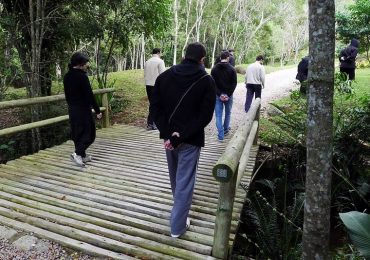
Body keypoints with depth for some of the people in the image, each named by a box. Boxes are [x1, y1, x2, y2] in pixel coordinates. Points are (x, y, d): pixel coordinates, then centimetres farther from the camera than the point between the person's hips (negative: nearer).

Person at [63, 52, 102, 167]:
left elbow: (67, 95, 15)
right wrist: (97, 111, -13)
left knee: (76, 133, 14)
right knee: (88, 132, 1)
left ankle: (82, 155, 23)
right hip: (83, 109, -8)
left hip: (72, 109, 8)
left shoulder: (67, 76, 8)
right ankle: (77, 153, -9)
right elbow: (89, 95, -18)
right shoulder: (82, 76, -17)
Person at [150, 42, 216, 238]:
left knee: (175, 177, 24)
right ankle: (178, 226, 15)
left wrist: (167, 133, -11)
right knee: (185, 181, 6)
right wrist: (182, 136, -18)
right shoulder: (206, 81, -9)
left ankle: (180, 208, 50)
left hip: (168, 136, 5)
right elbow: (205, 116, -17)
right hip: (191, 140, -4)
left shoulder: (165, 76, 1)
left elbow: (155, 108, -5)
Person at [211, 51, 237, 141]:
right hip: (228, 95, 0)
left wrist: (220, 94, -9)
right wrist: (228, 95, -11)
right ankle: (226, 130, 31)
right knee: (228, 113, 20)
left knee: (218, 115, 2)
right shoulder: (232, 69, -3)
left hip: (217, 95, 0)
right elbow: (234, 83, -9)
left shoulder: (214, 69, 0)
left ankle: (221, 135, -2)